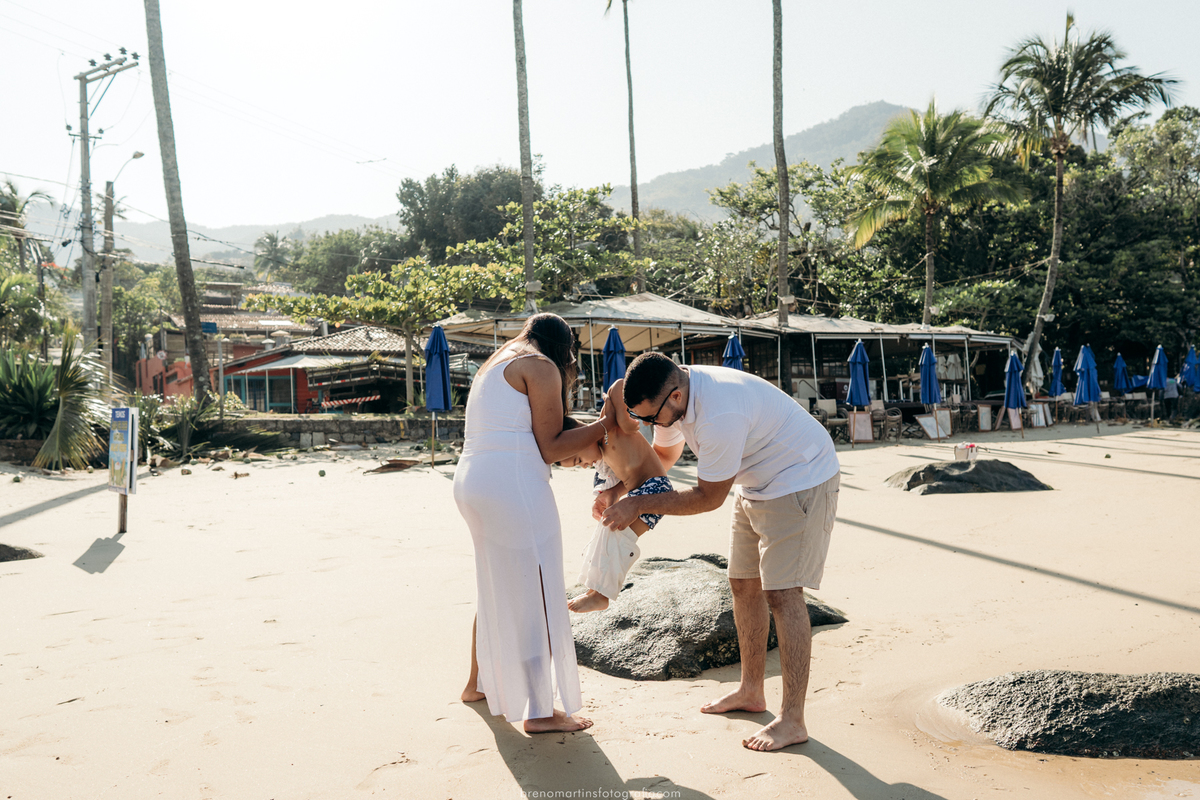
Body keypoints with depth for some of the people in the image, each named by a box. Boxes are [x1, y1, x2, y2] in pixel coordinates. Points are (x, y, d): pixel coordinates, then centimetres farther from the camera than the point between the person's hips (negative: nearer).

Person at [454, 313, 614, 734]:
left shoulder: (495, 364, 24)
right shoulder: (541, 366, -4)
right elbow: (550, 448, -7)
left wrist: (579, 449, 25)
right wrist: (605, 424, -2)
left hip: (471, 479, 10)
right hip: (513, 487, -10)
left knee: (497, 590, 22)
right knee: (535, 597, -2)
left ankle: (478, 683, 36)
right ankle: (539, 711, 4)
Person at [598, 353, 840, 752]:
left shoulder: (721, 415, -36)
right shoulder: (672, 396, -7)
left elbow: (708, 497, -26)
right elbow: (663, 453, 12)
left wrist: (638, 505, -21)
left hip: (800, 480, -9)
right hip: (757, 486, 10)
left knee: (781, 593, -12)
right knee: (743, 584, 13)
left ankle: (792, 720, -7)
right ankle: (751, 691, 27)